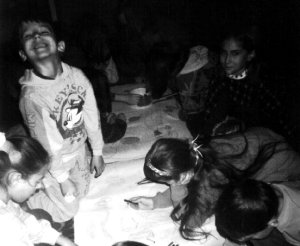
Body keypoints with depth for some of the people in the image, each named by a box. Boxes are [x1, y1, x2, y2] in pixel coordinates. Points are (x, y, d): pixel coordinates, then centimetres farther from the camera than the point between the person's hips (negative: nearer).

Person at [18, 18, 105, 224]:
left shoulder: (77, 75, -17)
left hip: (80, 150, 5)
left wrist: (97, 152, 2)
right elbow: (49, 145, -22)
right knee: (66, 211, 11)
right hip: (56, 160, -5)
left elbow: (91, 115, -6)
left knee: (81, 192, 25)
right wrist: (62, 179, -12)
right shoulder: (31, 95, -31)